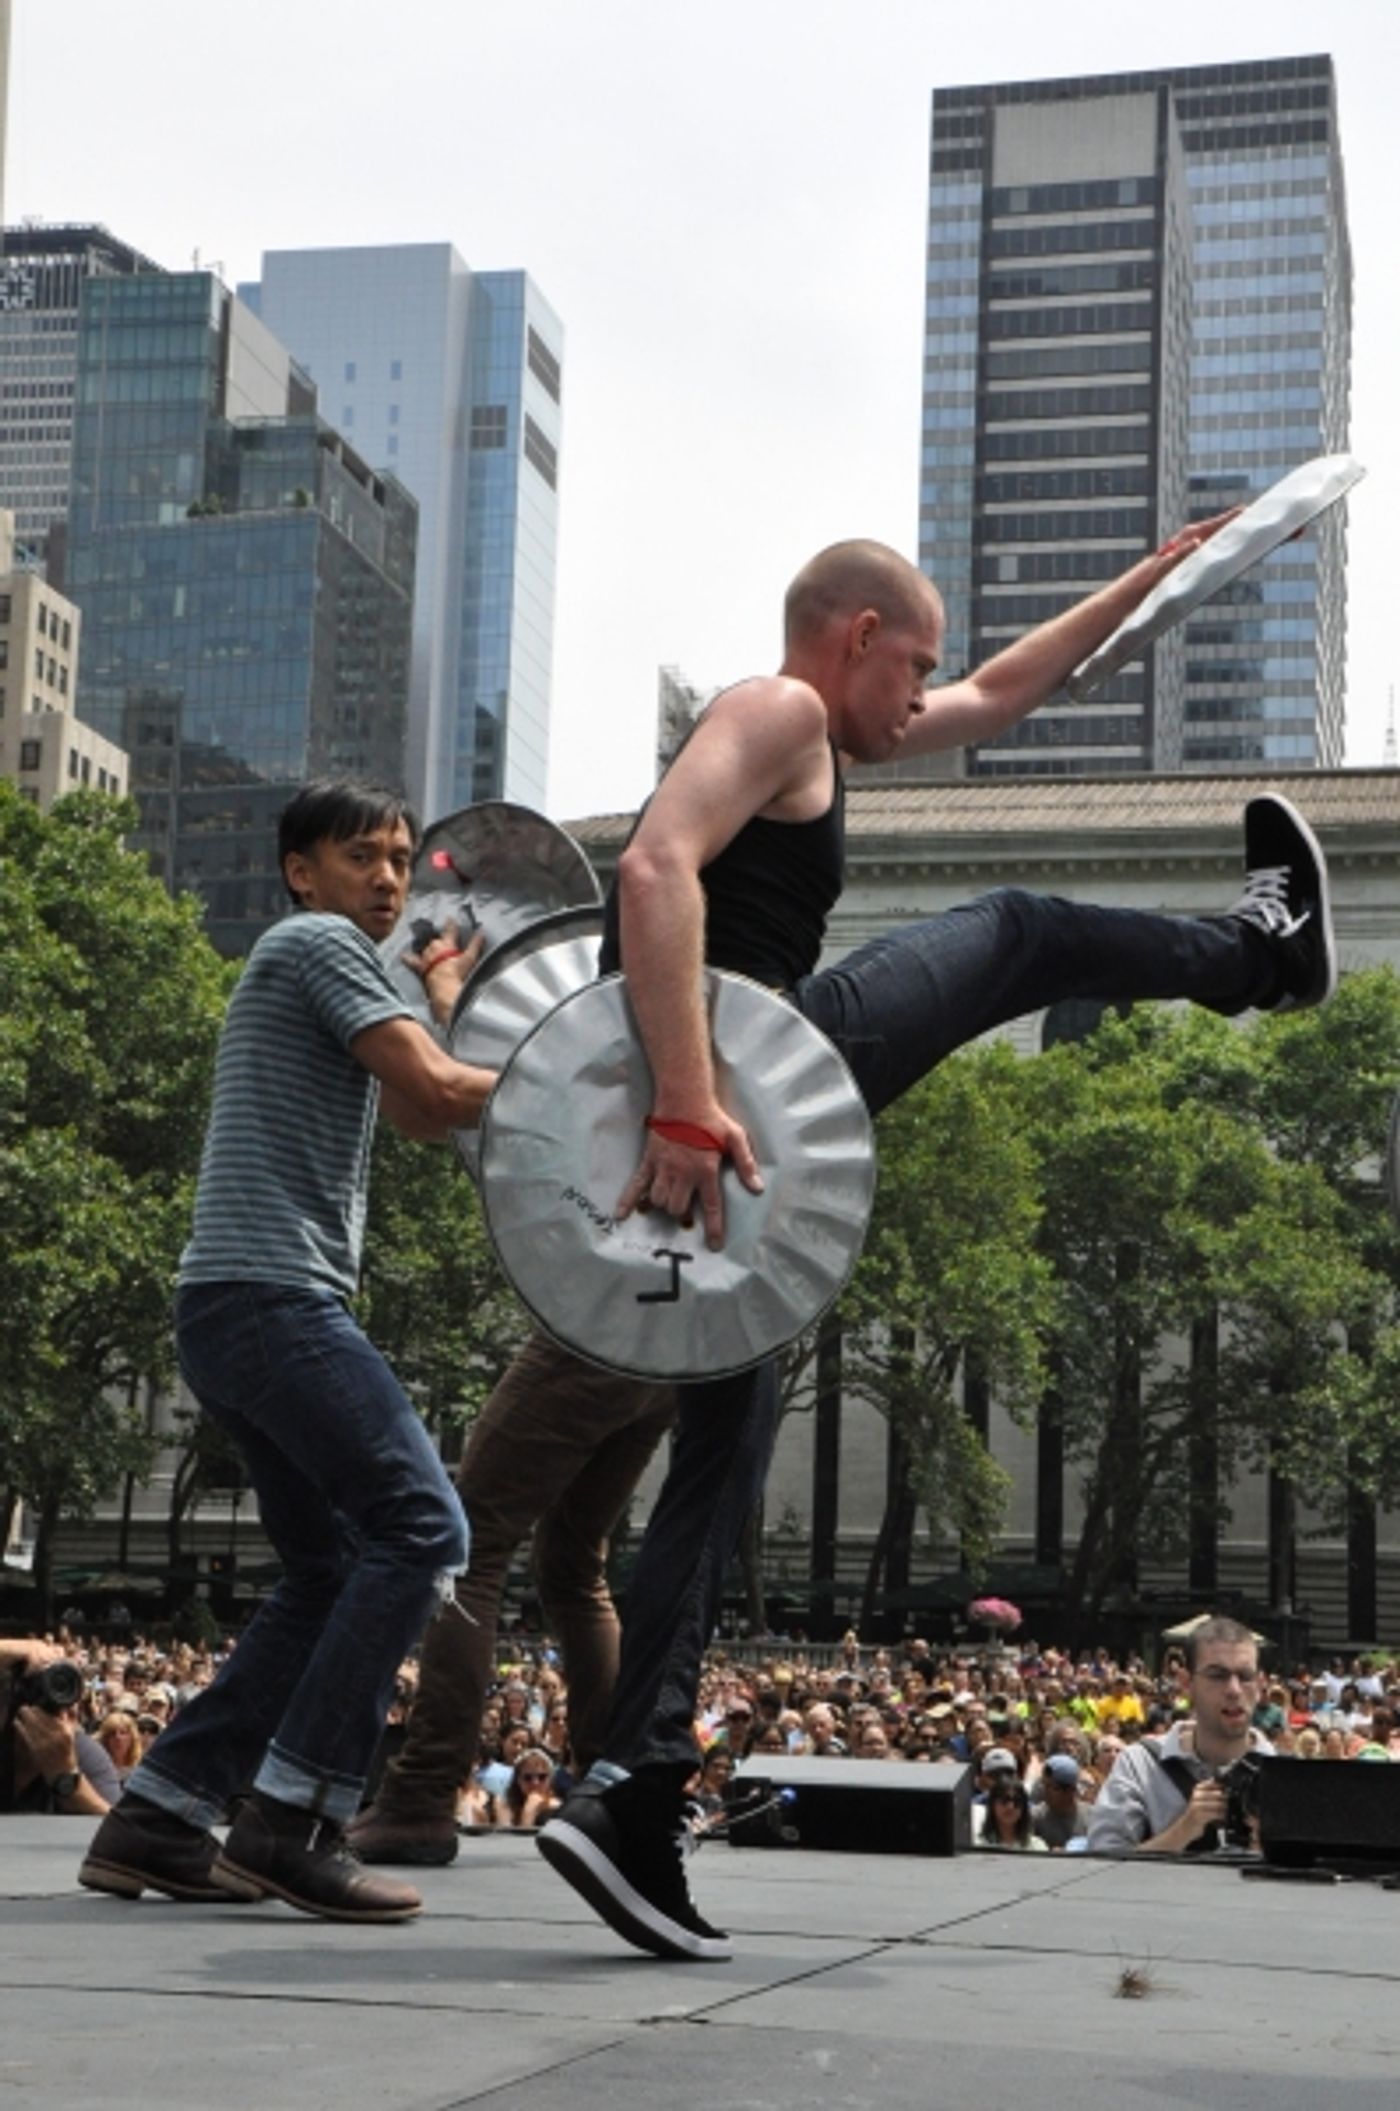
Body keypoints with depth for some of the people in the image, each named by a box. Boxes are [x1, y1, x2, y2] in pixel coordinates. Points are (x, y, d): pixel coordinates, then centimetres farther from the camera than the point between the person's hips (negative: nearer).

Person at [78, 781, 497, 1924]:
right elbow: (438, 1090, -12)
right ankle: (292, 1821, -18)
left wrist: (443, 995, 35)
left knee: (332, 1570, 11)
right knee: (419, 1526, -16)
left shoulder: (319, 969, 28)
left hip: (234, 1311, 11)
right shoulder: (319, 942, -2)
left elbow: (419, 1115, 26)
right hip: (271, 1289, -11)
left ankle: (158, 1818, 8)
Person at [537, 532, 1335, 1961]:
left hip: (702, 1116, 10)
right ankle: (1257, 954, 37)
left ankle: (632, 1796, 1)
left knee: (722, 1452, 8)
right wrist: (689, 1109, -30)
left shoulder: (811, 734, 29)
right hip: (730, 1092, -10)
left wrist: (1154, 576, 45)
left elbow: (1003, 692, 41)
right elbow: (656, 870, -21)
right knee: (1014, 934, 11)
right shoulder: (780, 709, -2)